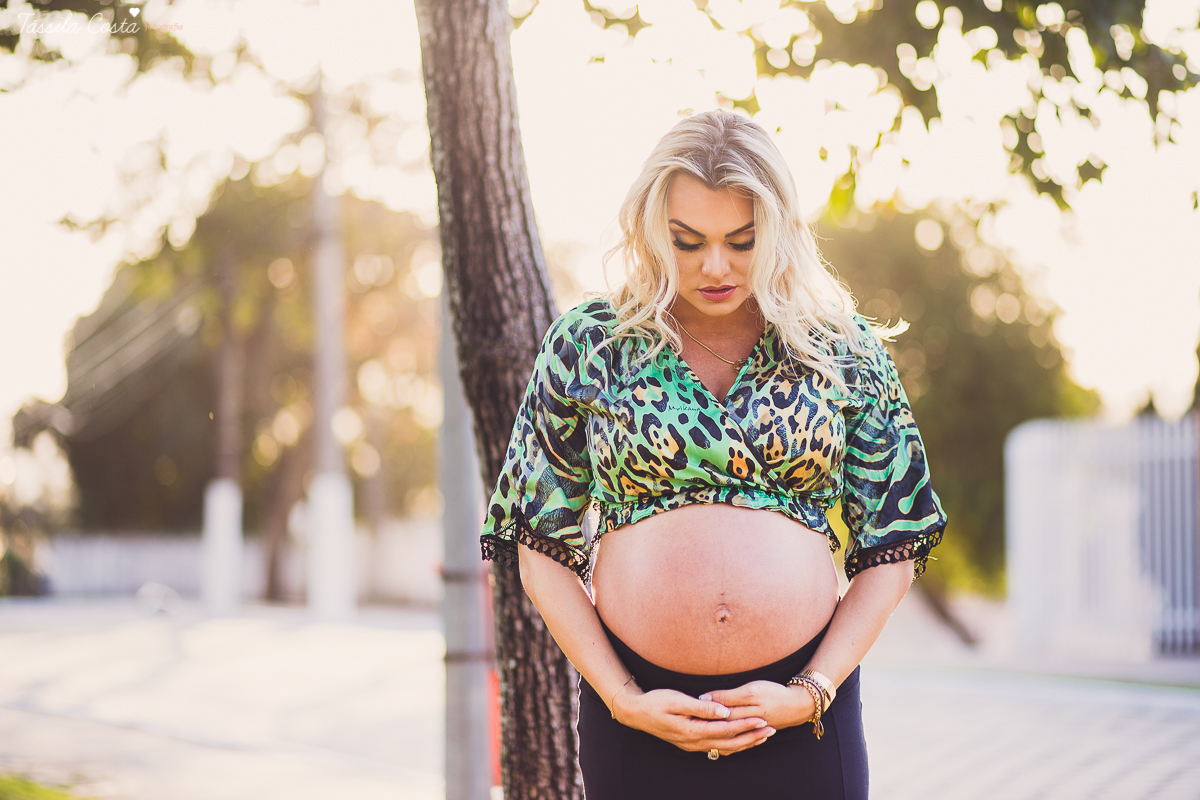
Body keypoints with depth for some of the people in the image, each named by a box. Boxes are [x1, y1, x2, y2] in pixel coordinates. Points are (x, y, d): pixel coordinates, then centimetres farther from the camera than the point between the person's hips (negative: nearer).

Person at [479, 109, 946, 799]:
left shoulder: (844, 351, 3)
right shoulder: (588, 346, 1)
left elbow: (892, 553, 4)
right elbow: (542, 549, 2)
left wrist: (812, 692, -6)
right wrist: (622, 699, -6)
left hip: (804, 716, 0)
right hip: (639, 713, 0)